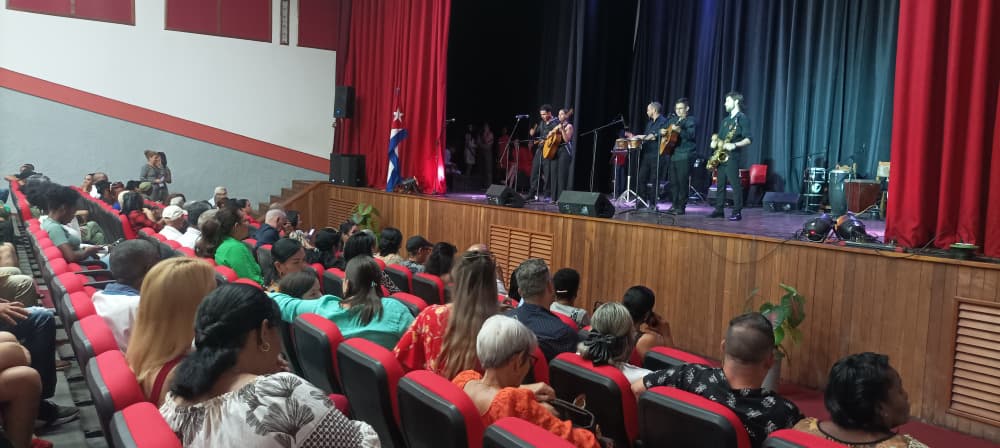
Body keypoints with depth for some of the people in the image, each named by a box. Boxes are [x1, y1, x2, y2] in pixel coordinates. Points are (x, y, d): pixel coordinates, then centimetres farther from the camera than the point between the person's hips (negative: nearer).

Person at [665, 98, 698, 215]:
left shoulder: (691, 121, -2)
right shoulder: (673, 120, 20)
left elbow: (691, 135, -16)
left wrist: (679, 131, -29)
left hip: (685, 156, -7)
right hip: (673, 155, 7)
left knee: (683, 182, -8)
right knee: (673, 182, 9)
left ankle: (681, 207, -4)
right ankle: (674, 205, 16)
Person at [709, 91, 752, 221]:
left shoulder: (742, 118, -4)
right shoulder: (725, 120, 21)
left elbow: (748, 139, -11)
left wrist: (735, 145, -26)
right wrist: (715, 141, 3)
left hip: (732, 155, -8)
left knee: (735, 183, -9)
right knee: (720, 183, 8)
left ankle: (737, 212, -7)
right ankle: (719, 209, 13)